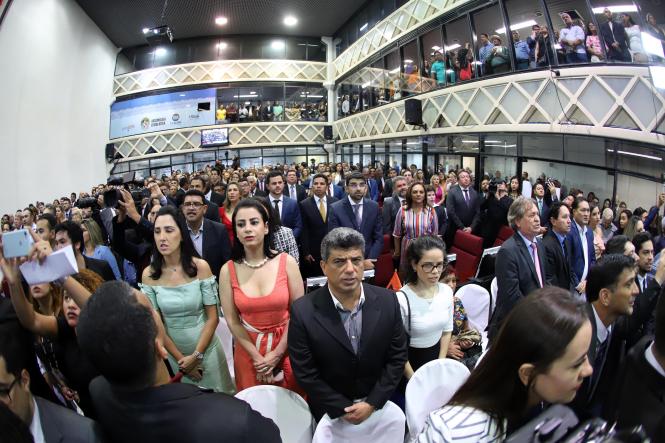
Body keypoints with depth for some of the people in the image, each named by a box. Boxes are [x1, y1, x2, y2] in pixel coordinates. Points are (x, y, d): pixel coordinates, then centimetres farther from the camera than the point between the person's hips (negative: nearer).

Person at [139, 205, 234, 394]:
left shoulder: (200, 267, -14)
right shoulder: (149, 274, -10)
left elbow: (213, 317, -10)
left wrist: (196, 355, -12)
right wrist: (179, 358, -5)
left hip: (206, 348, -1)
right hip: (173, 352, 2)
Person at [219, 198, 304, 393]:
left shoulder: (287, 262, -11)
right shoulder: (228, 270, -8)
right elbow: (232, 320, -4)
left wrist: (277, 353, -8)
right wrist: (257, 357, -8)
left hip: (286, 348, 0)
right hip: (248, 350, 1)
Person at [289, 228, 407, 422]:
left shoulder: (387, 301, -15)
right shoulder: (303, 312, -22)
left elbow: (397, 357, -7)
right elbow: (305, 373, -15)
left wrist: (372, 403, -12)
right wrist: (344, 410, -15)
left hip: (378, 406, 2)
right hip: (330, 412, -2)